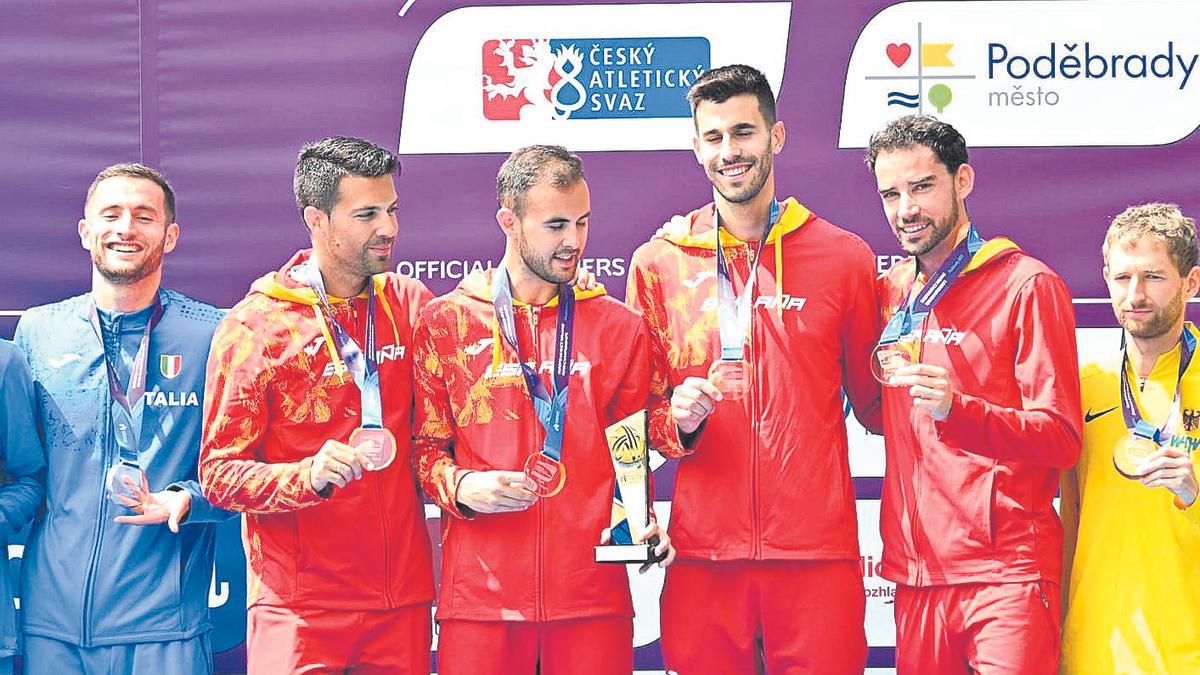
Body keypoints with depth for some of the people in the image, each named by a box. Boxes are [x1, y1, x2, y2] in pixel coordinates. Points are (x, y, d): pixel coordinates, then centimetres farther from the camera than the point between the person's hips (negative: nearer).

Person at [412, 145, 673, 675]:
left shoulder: (619, 327, 11)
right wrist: (460, 488, -11)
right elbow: (425, 446, 9)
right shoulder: (446, 322, 7)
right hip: (480, 591, -1)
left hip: (594, 592, 1)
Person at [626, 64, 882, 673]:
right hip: (703, 551, 1)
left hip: (818, 551, -1)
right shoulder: (659, 264, 8)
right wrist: (678, 421, -6)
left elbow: (875, 404, 15)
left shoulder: (843, 257, 7)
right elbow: (638, 407, 13)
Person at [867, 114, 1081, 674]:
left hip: (1005, 573, -5)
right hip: (915, 574, 6)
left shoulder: (1027, 285, -4)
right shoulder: (891, 292, 14)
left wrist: (956, 409, -24)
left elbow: (1061, 439, -10)